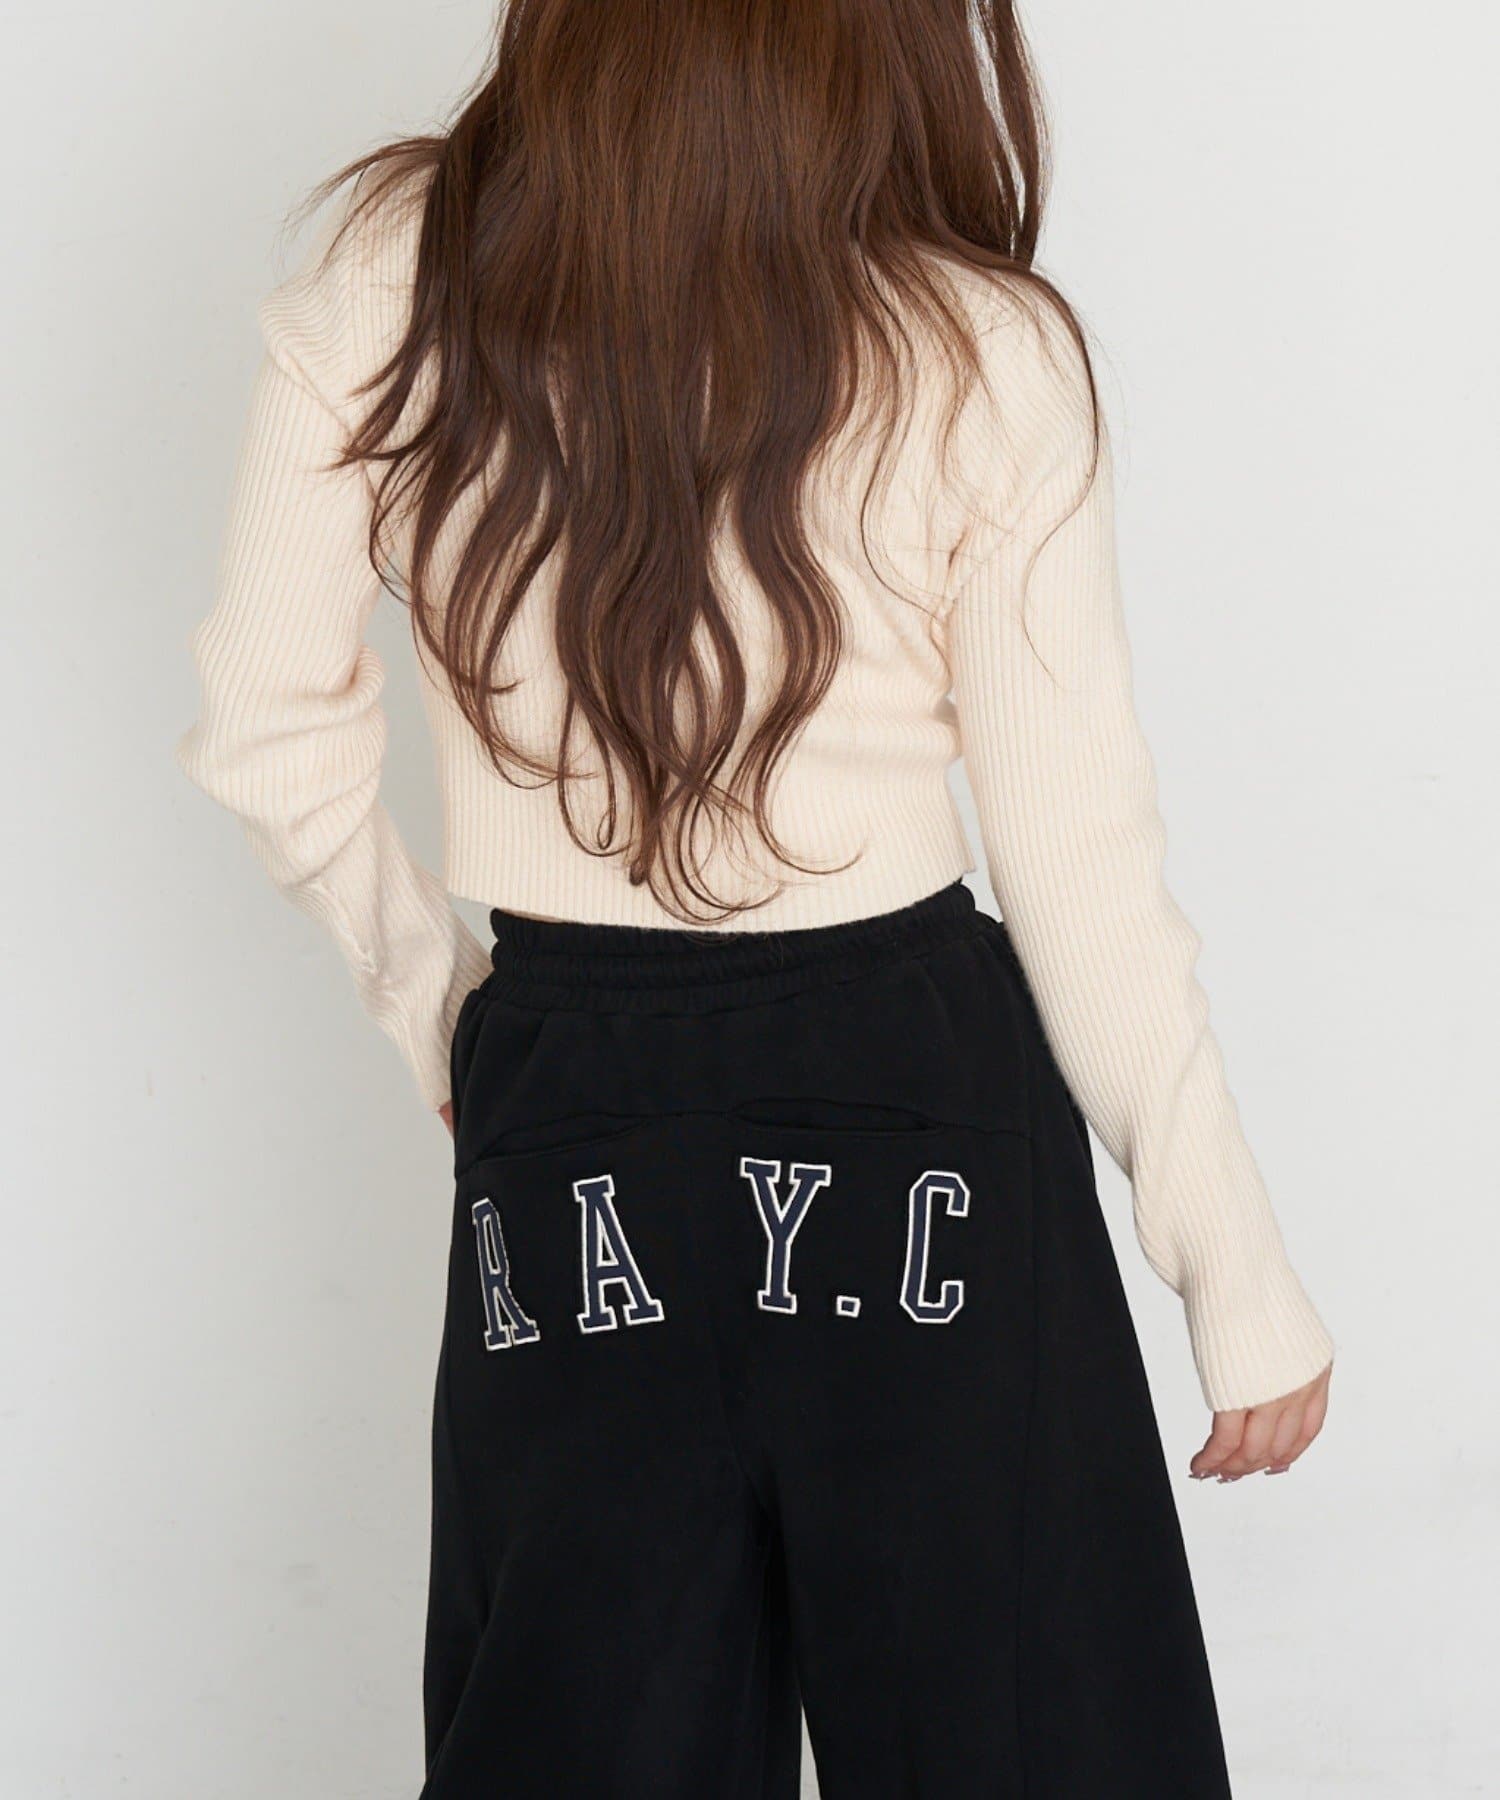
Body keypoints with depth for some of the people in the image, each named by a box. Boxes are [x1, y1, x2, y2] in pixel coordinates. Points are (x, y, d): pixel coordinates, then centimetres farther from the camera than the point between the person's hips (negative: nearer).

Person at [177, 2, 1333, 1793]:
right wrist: (1240, 1272, 0)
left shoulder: (388, 280, -6)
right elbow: (1082, 868, -9)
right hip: (923, 1101, -2)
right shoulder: (983, 356, -11)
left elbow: (271, 734, 1)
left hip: (561, 1118, 2)